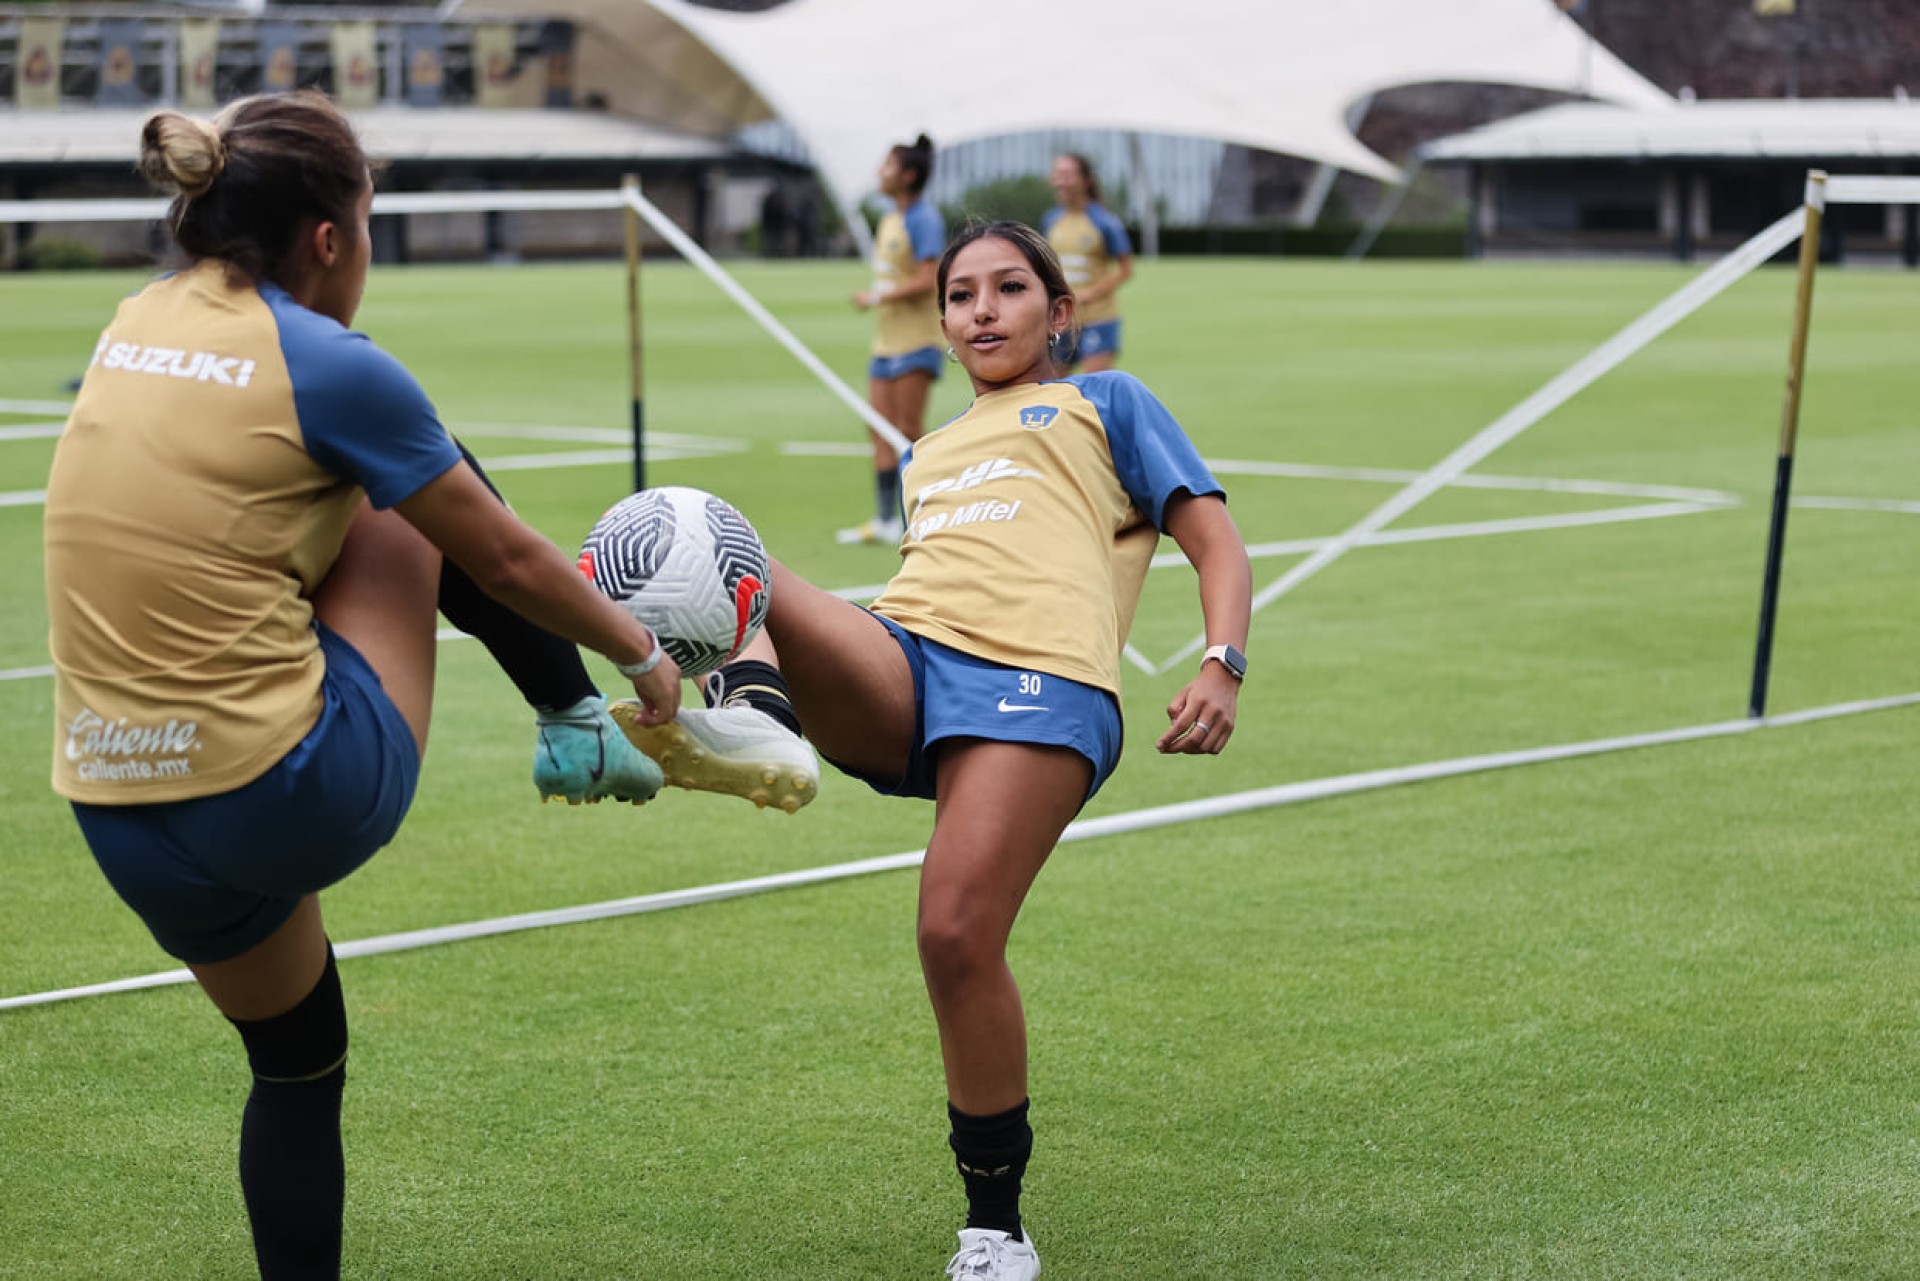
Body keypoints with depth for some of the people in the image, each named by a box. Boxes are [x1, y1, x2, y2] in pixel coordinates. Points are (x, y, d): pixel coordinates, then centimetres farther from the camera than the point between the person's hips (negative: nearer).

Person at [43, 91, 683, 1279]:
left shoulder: (136, 325, 9)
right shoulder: (330, 368, -11)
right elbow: (509, 564, -2)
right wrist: (640, 653, 17)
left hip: (120, 814, 6)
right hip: (292, 794, -6)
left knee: (295, 1058, 28)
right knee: (408, 490, 14)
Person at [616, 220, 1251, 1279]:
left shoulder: (1105, 401, 25)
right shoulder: (927, 456, 39)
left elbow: (1216, 544, 16)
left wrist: (1220, 669, -4)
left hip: (1038, 680, -5)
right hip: (895, 666, 5)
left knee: (958, 938, -21)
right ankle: (748, 713, -54)